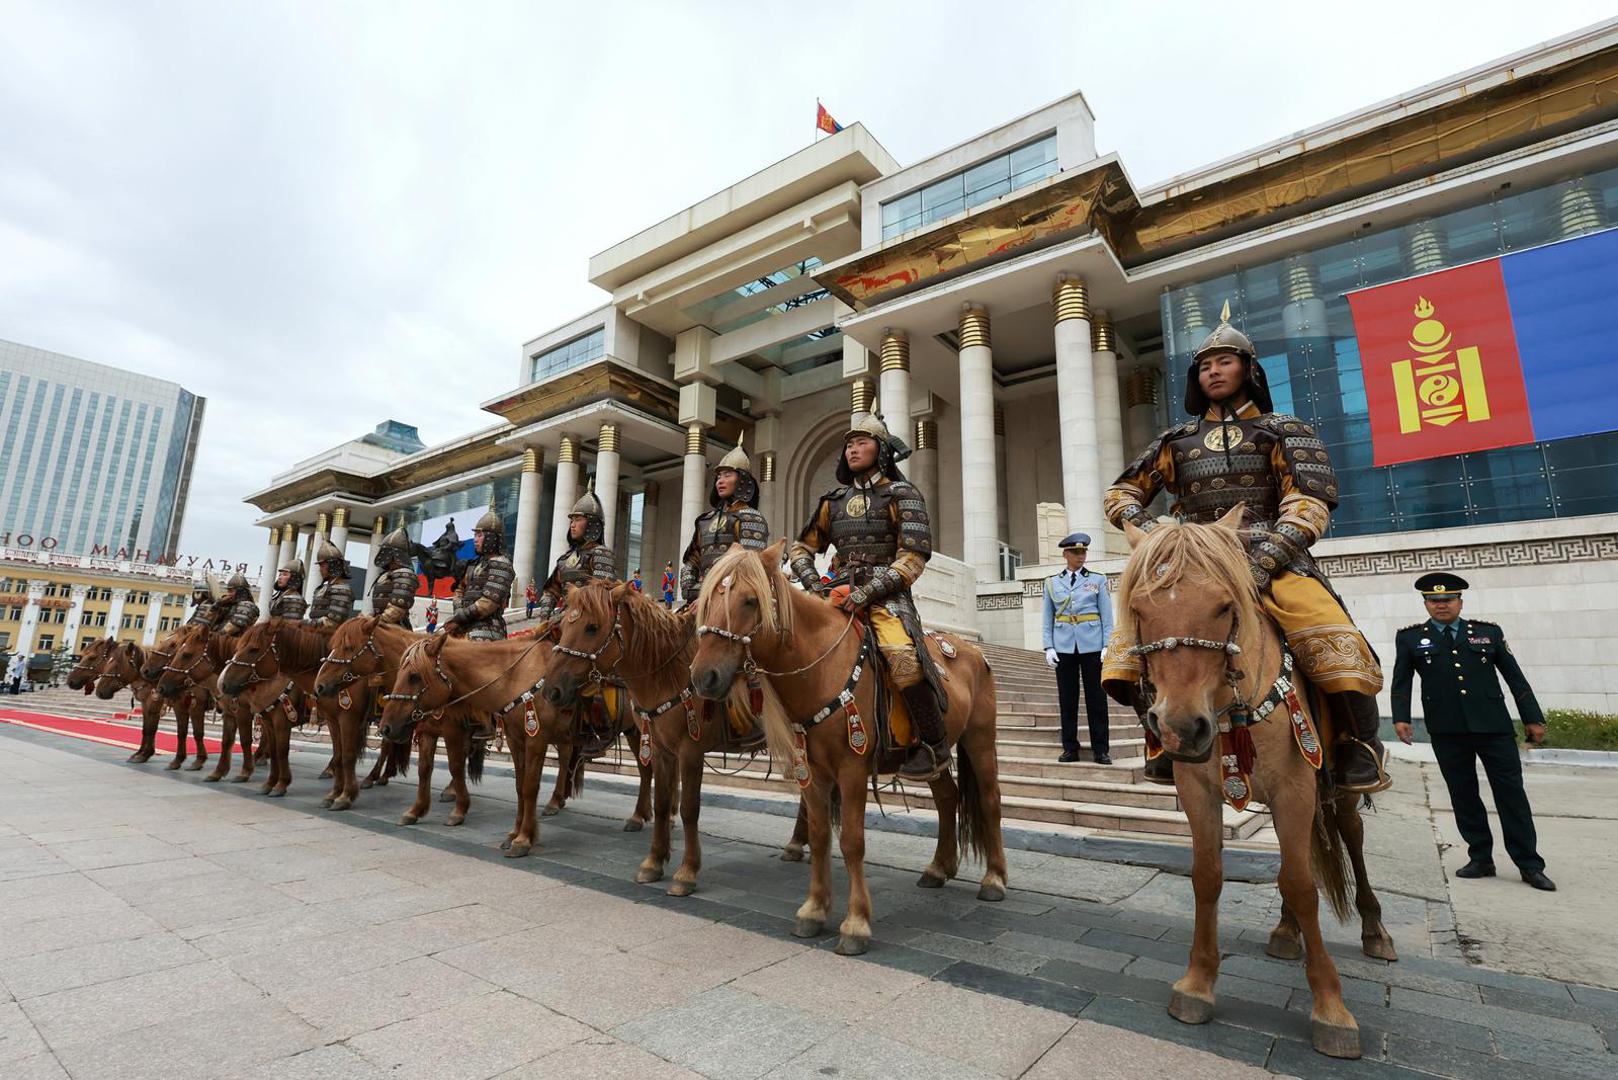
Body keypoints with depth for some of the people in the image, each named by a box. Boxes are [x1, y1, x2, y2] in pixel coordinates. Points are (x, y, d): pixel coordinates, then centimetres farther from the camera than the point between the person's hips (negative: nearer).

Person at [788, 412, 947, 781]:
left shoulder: (903, 494, 2)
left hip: (887, 598, -6)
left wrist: (869, 591, -17)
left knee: (906, 661, -30)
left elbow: (913, 556, -8)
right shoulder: (834, 501, 17)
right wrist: (812, 581, 0)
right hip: (842, 596, 6)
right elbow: (801, 547, 21)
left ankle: (935, 745, -11)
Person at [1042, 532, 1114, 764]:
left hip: (1092, 646, -1)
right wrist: (1048, 647, -1)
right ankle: (1070, 748, 14)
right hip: (1064, 647, 1)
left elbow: (1107, 616, 3)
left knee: (1096, 699, 3)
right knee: (1067, 699, 5)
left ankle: (1101, 749, 11)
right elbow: (1048, 619, 8)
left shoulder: (1098, 580, 5)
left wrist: (1107, 646, -6)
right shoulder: (1052, 582, 8)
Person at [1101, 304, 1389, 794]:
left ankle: (1360, 742, -3)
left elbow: (1309, 501, -4)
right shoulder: (1177, 441, 18)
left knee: (1333, 641, -28)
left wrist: (1266, 560, -20)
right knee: (1130, 639, -18)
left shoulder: (1282, 431, 10)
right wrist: (1144, 525, -5)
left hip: (1272, 559, -2)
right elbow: (1121, 493, 17)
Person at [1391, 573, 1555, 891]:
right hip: (1446, 731, 0)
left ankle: (1529, 865, 14)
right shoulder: (1410, 638, 5)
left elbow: (1515, 676, 11)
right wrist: (1401, 717, -8)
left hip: (1493, 725, 1)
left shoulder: (1489, 632, 10)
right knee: (1463, 795, 7)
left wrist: (1533, 718, 7)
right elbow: (1401, 682, 3)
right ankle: (1481, 859, 18)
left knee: (1511, 792, 4)